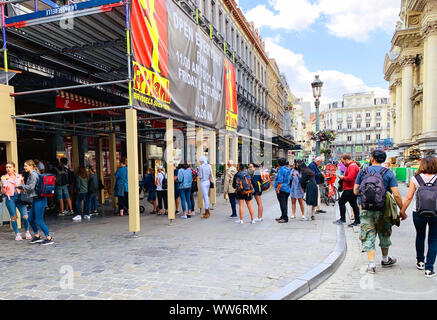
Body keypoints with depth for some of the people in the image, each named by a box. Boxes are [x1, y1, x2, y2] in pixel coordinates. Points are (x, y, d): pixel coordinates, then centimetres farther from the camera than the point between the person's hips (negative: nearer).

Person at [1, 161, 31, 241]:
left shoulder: (19, 176, 6)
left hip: (19, 197, 1)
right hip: (10, 198, -1)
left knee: (25, 216, -6)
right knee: (13, 217, 2)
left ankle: (27, 232, 12)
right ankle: (17, 234, 16)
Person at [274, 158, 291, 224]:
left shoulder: (281, 170, -13)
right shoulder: (287, 169, 14)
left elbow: (280, 181, -19)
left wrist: (278, 189, -17)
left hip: (282, 189, -9)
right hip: (287, 189, 9)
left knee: (283, 204, -7)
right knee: (284, 204, 15)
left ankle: (285, 218, -7)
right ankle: (283, 217, 24)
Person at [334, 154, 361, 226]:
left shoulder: (352, 166, -15)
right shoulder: (353, 165, 20)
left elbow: (350, 178, -25)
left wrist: (343, 177, -10)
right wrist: (343, 177, 10)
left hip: (350, 189, -11)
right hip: (352, 189, 11)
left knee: (341, 202, -7)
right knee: (353, 204, 12)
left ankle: (342, 219, -2)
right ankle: (357, 221, 16)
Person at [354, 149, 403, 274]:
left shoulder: (363, 172, 0)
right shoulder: (388, 173, -2)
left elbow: (355, 191, 0)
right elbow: (396, 195, -8)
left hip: (366, 209, 0)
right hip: (382, 209, 0)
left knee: (368, 236, 5)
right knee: (384, 234, 19)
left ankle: (371, 263, 0)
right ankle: (385, 259, 37)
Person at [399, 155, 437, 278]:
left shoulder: (415, 179, -6)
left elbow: (409, 197, -5)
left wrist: (402, 211, 4)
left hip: (419, 214, 1)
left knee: (420, 236, 23)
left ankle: (420, 262, 34)